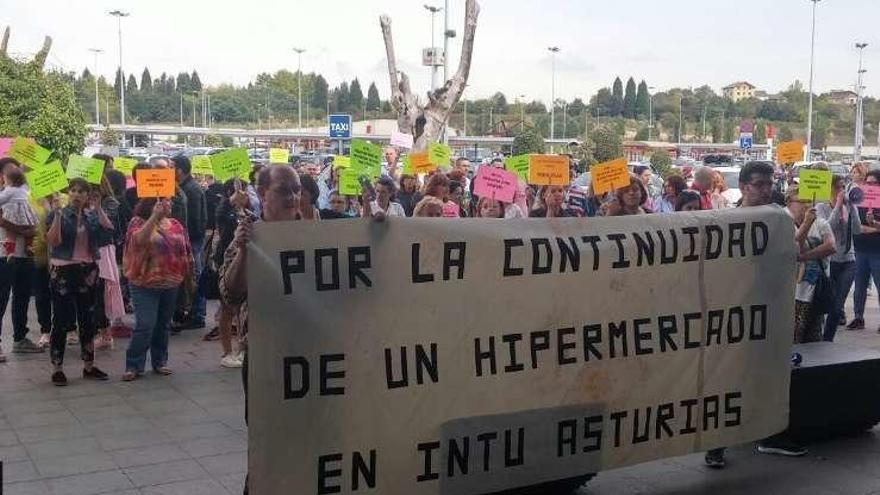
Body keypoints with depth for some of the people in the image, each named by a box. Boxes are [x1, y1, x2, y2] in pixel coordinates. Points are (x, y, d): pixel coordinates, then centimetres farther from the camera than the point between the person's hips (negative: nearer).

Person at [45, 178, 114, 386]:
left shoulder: (92, 216, 8)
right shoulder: (58, 214, -3)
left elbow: (108, 230, -10)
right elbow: (53, 241, -16)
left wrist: (98, 208, -11)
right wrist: (57, 214, -21)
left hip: (87, 271, 4)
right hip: (62, 271, -4)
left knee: (87, 319, 10)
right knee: (62, 321, -2)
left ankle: (89, 366, 20)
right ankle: (57, 369, 6)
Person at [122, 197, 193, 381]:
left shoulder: (176, 225, 8)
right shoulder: (139, 222, -5)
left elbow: (186, 252, 13)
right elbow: (139, 240, -28)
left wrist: (189, 277, 11)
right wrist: (155, 216, -30)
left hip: (171, 284, 5)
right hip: (145, 284, -5)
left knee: (163, 325, 13)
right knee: (145, 325, -10)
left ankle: (160, 361, 25)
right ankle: (133, 365, 0)